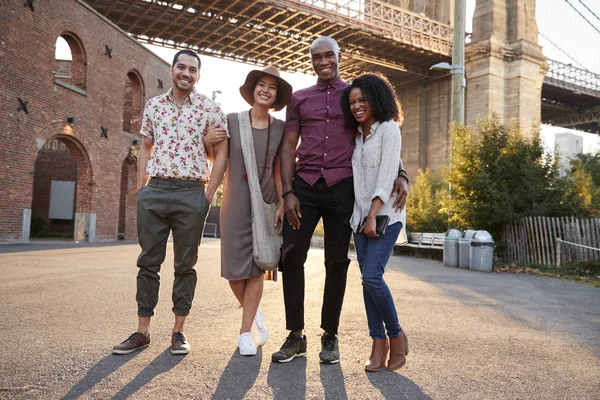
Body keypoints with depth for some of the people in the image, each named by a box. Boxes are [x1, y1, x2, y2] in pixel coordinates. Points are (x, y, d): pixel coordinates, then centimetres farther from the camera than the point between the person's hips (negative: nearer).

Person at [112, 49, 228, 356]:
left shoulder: (209, 108, 2)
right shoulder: (153, 106, 12)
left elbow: (221, 153, 1)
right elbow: (146, 150, 16)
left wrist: (208, 195, -5)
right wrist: (140, 190, 8)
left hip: (191, 193, -3)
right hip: (154, 190, 3)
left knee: (185, 264, 5)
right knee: (148, 262, 6)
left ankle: (178, 330, 16)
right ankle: (142, 331, 16)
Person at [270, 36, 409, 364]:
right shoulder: (299, 98, 15)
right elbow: (289, 146, 9)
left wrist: (400, 174, -10)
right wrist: (287, 191, -3)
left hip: (342, 187, -1)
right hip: (304, 186, 1)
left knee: (336, 261, 3)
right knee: (290, 255, -7)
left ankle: (330, 336, 15)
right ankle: (295, 335, 6)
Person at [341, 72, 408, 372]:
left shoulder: (389, 129, -4)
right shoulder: (357, 135, 15)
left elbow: (387, 175, -13)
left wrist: (373, 216, -18)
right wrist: (361, 216, 4)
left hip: (385, 215, -6)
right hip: (360, 215, 6)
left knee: (372, 276, -15)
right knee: (367, 280, 3)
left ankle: (396, 336, 5)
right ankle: (379, 343, 12)